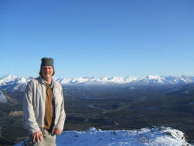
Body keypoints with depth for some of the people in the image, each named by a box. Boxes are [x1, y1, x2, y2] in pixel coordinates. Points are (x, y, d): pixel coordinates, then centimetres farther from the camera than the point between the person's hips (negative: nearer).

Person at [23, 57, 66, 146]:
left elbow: (61, 108, 8)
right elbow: (28, 108, -13)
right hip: (37, 130, -5)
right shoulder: (33, 84, -8)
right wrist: (34, 129, -19)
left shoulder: (58, 86, 6)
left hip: (51, 130, 5)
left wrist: (60, 125, -3)